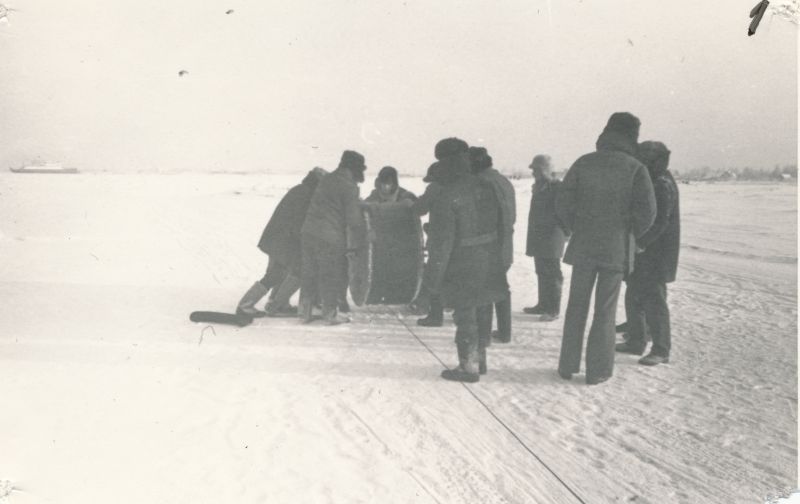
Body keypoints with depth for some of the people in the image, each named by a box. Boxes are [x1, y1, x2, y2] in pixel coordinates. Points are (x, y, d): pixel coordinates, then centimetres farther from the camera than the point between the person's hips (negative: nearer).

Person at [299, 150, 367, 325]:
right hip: (330, 238, -7)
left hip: (308, 232, 7)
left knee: (310, 273, 16)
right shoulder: (349, 186, -10)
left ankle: (304, 310, 23)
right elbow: (353, 217, -11)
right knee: (331, 276, 5)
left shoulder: (326, 179, 13)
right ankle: (330, 313, 14)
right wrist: (352, 242, 1)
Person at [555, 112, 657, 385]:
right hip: (616, 249, -2)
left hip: (583, 246, 2)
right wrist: (630, 235, 6)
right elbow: (647, 211, -11)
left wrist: (577, 229, 11)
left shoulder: (584, 163, 0)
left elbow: (563, 202, -3)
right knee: (605, 310, 7)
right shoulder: (635, 168, -6)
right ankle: (597, 370, 12)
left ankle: (567, 366, 18)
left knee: (576, 306, 12)